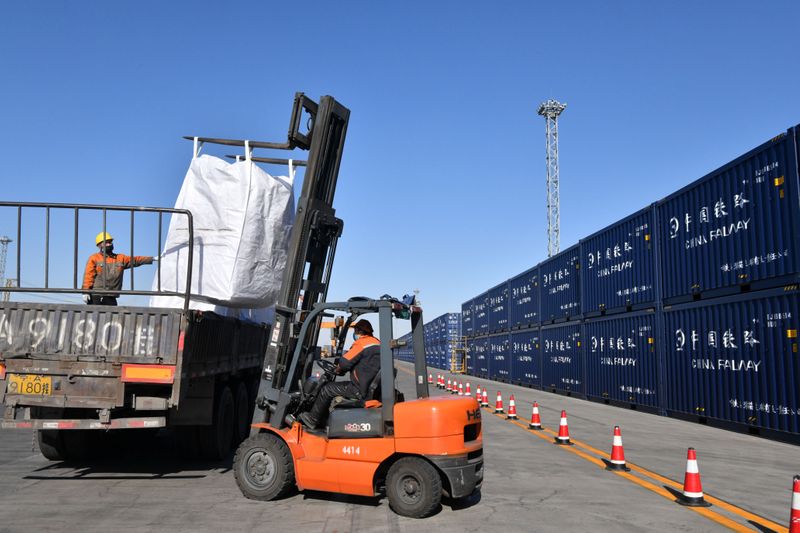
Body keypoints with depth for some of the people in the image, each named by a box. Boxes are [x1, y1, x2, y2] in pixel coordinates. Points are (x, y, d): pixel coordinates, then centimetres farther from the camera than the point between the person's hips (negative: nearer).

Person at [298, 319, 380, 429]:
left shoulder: (361, 343, -13)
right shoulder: (376, 342, 15)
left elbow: (345, 363, -13)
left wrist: (338, 370, 9)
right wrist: (342, 369, 18)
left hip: (362, 390, -9)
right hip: (373, 388, 9)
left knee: (327, 389, 3)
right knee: (336, 387, 24)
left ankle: (312, 420, 15)